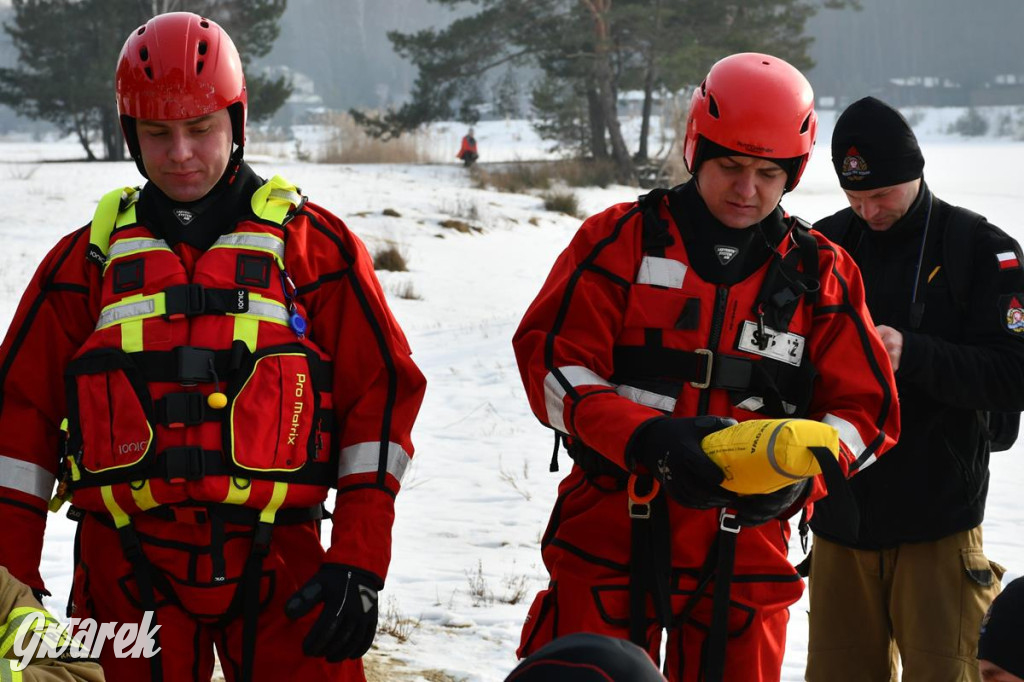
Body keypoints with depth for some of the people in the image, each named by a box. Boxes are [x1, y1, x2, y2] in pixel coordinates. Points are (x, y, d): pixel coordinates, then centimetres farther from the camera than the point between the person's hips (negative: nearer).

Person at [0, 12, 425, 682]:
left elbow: (383, 390, 3)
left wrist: (359, 563, -4)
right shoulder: (88, 259, 10)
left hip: (276, 565, -1)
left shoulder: (315, 244, 5)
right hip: (127, 576, 2)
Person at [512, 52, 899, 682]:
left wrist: (798, 476, -16)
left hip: (743, 551, 2)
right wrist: (647, 439, -23)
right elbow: (551, 360, -7)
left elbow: (864, 410, 5)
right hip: (608, 535, -2)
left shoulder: (820, 273, 8)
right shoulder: (623, 240, 1)